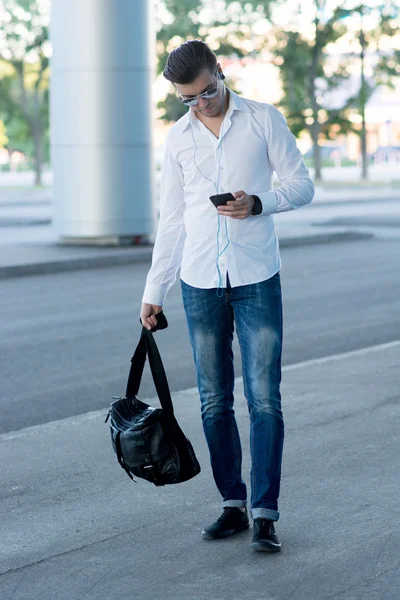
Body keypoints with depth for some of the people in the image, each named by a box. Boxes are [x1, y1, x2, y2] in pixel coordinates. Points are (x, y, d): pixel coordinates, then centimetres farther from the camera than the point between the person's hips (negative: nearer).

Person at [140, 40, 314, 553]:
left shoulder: (263, 120, 1)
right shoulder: (177, 138, 9)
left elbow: (301, 185, 3)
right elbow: (171, 220, 13)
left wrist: (258, 203, -17)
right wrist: (154, 291, 10)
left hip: (257, 279, -3)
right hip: (200, 283, 3)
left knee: (265, 399, -7)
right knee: (214, 403, 5)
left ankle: (265, 515, -4)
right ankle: (233, 504, 15)